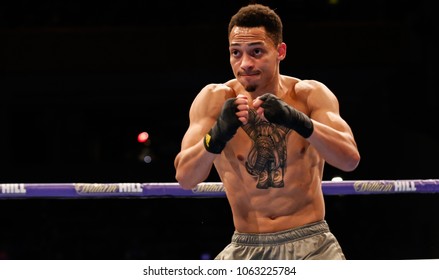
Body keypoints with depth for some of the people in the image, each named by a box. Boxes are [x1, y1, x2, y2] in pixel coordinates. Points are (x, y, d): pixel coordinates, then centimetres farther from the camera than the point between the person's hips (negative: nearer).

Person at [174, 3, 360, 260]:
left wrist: (298, 121, -33)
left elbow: (350, 159, -17)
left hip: (311, 244, 0)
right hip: (246, 249, 1)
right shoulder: (215, 99, -5)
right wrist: (217, 135, -35)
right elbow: (185, 179, -15)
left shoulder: (310, 95, -3)